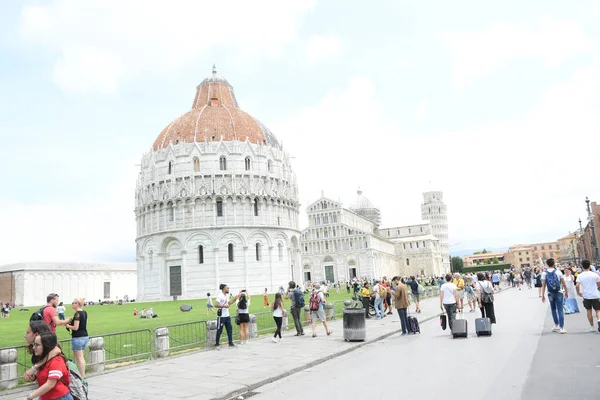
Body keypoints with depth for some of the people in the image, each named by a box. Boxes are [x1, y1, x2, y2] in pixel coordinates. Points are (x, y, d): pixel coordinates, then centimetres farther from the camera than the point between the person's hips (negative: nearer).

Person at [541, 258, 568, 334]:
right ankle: (561, 328, -3)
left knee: (553, 309, 18)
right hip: (559, 293, -1)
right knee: (560, 310, 0)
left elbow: (543, 285, -7)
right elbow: (563, 284, 0)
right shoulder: (558, 272, -5)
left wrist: (543, 295, -3)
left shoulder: (544, 273, -4)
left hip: (551, 294, 1)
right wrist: (566, 292, 13)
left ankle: (556, 325, 23)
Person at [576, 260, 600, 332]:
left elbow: (577, 286, -14)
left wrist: (578, 292, 4)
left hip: (586, 296, 1)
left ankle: (592, 327, 16)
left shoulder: (580, 276, -6)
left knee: (589, 311, 12)